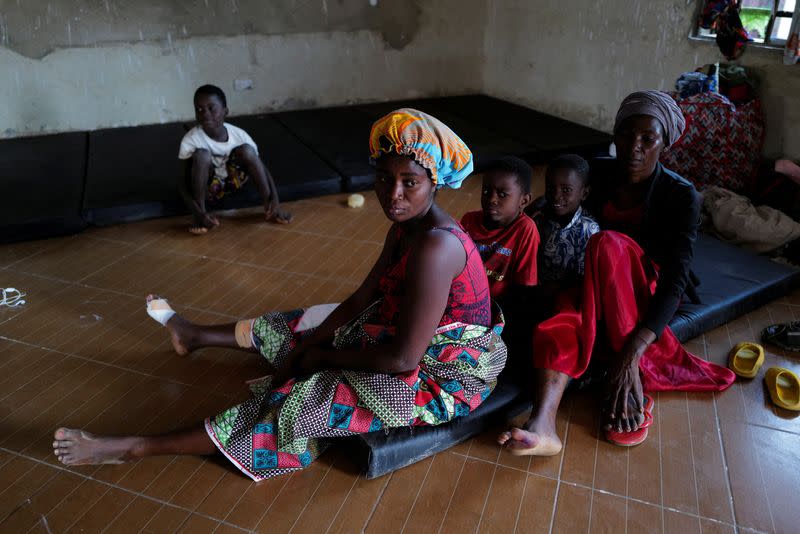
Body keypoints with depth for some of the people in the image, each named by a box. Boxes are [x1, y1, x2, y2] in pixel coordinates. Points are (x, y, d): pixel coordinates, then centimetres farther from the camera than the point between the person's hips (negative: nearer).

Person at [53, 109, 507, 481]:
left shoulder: (435, 247, -33)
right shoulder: (409, 225, -2)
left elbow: (403, 357, -31)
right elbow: (363, 299, 5)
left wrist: (325, 356, -16)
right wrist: (309, 345, -1)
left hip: (443, 375, -9)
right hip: (401, 335, 9)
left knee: (299, 405, -14)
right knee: (302, 327, 18)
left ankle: (135, 447, -3)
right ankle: (196, 336, 42)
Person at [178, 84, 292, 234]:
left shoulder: (238, 135, -19)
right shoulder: (191, 139, -24)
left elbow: (262, 168, -17)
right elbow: (185, 181, -22)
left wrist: (274, 198, -33)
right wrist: (198, 212, -38)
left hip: (234, 180, 2)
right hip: (207, 187, -2)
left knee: (246, 150, -26)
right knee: (202, 154, -33)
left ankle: (269, 205, -19)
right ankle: (200, 214, -25)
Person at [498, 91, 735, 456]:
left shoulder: (681, 196, -15)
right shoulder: (598, 174, -3)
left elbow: (675, 280, -25)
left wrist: (630, 354, -38)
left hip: (648, 293, -2)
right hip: (597, 289, 3)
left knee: (608, 244, -36)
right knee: (556, 326, -34)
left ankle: (637, 380, -31)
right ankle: (543, 428, -50)